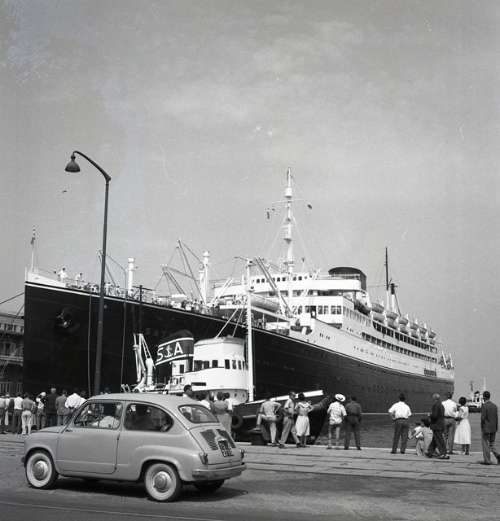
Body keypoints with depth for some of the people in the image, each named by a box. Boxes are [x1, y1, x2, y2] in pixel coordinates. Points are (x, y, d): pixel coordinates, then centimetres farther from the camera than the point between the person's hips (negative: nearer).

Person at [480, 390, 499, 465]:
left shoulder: (484, 406, -13)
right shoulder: (495, 406, 6)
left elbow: (483, 418, -18)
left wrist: (482, 427, -4)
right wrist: (496, 428, 12)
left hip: (486, 428, -6)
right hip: (493, 428, 6)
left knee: (485, 444, 4)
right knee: (491, 444, 15)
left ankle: (487, 460, 5)